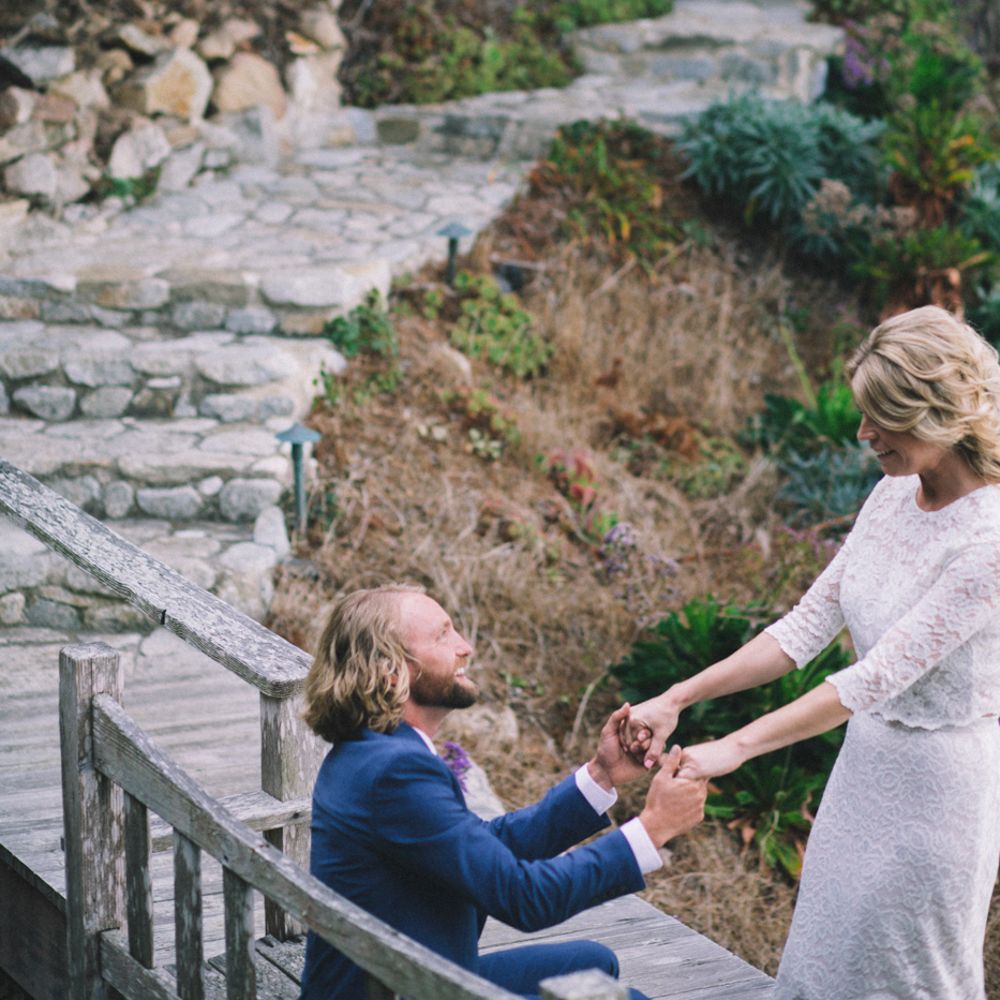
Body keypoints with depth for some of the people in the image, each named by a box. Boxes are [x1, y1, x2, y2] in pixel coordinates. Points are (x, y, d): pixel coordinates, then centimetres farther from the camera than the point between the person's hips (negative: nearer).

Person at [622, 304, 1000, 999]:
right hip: (865, 764, 8)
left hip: (937, 784, -8)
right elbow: (808, 627, 3)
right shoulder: (894, 497, 1)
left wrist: (737, 747, -26)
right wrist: (677, 701, -3)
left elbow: (879, 676, -26)